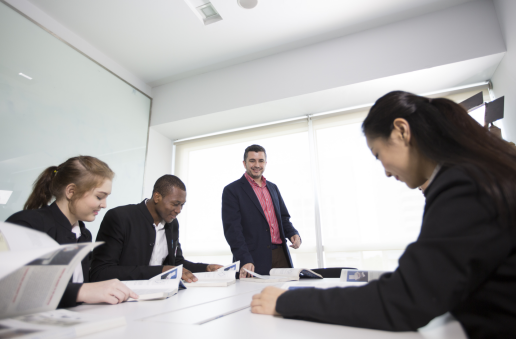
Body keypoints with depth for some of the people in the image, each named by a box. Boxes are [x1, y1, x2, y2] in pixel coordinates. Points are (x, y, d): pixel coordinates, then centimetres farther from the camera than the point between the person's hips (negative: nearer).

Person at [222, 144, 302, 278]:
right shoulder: (232, 190, -4)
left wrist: (293, 234, -1)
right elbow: (232, 228, -10)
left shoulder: (273, 188, 15)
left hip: (281, 256, 5)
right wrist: (245, 260, -19)